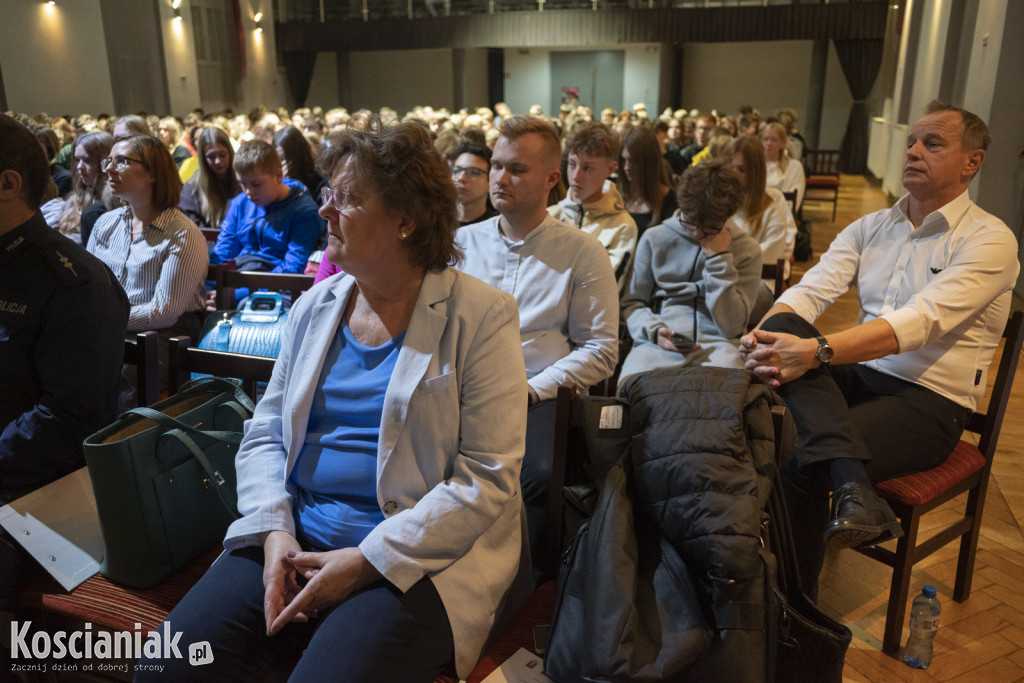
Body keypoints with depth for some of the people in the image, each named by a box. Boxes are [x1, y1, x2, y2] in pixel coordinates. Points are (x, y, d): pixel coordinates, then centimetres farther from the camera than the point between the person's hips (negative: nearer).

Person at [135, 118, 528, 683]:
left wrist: (367, 561, -17)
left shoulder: (481, 316, -7)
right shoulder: (314, 306, 10)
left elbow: (487, 478, -12)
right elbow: (264, 433, 12)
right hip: (293, 538, 5)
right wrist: (274, 531, -6)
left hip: (419, 554, -4)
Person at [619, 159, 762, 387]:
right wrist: (654, 331, -10)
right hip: (660, 343, 1)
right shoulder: (654, 239, 10)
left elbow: (731, 326, -2)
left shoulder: (747, 250, 7)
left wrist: (719, 258, -6)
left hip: (717, 344, -1)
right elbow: (631, 303, 13)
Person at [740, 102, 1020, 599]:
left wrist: (818, 351, -37)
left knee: (800, 460, -28)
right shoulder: (871, 227, 12)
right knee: (783, 328, -24)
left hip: (930, 401, -5)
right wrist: (766, 335, -26)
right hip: (858, 376, 5)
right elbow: (812, 289, -3)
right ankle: (852, 484, -36)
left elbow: (921, 321, -24)